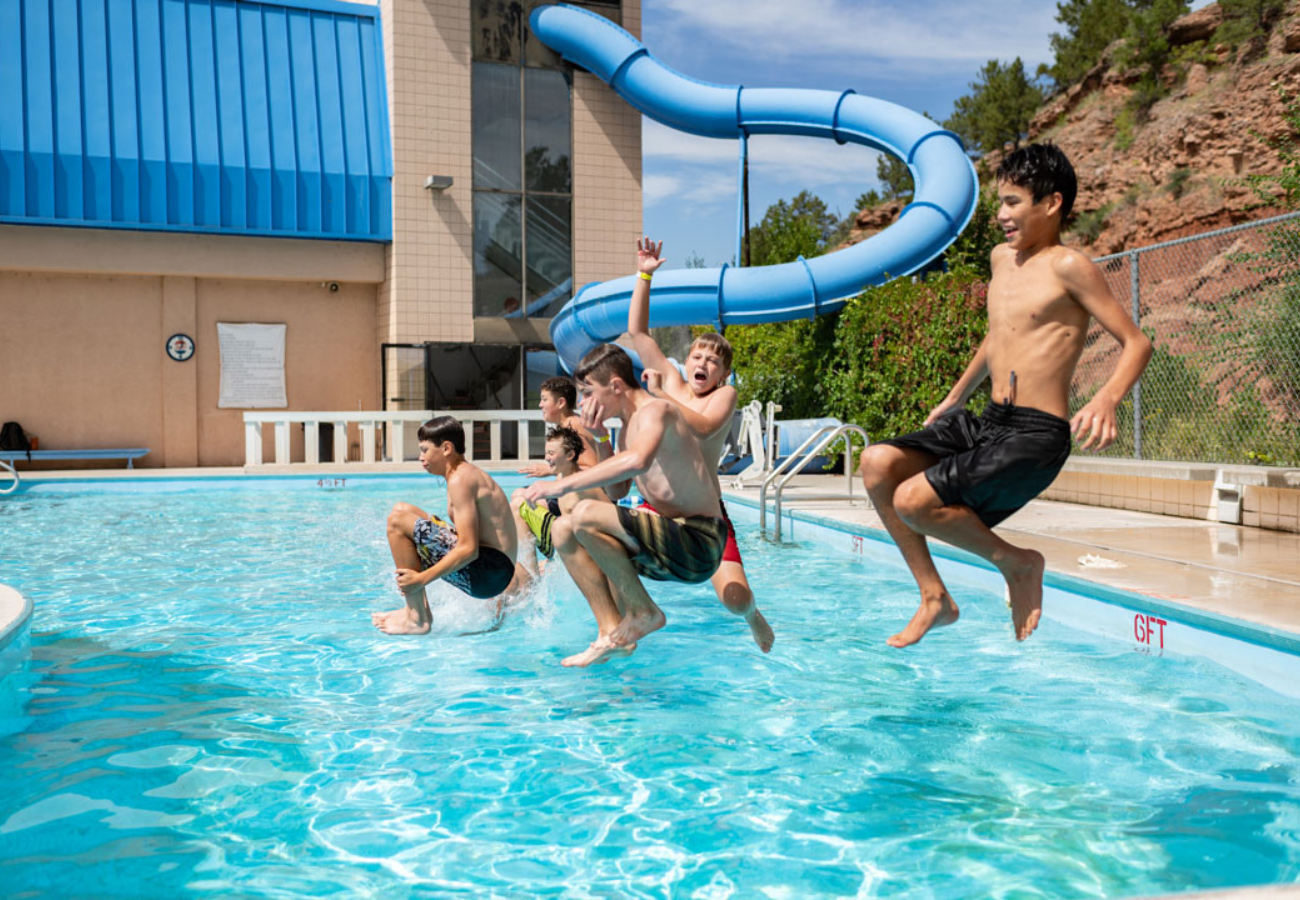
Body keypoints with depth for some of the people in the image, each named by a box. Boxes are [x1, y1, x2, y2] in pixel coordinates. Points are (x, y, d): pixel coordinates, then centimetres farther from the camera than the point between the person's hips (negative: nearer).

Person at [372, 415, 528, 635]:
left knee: (399, 518, -16)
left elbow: (469, 549, -22)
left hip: (487, 572, -10)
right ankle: (419, 608, 22)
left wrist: (421, 579, -20)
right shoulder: (472, 473, 16)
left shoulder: (461, 479, -14)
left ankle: (416, 618, -12)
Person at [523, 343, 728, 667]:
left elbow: (638, 461, -37)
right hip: (674, 542, 10)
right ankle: (612, 631, 2)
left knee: (586, 515, -25)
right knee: (563, 530, 10)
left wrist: (563, 485, -34)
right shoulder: (627, 429, 15)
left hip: (699, 544, -10)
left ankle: (643, 612, -7)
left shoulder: (655, 411, -14)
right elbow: (618, 491, 22)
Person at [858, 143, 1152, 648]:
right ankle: (934, 597, 2)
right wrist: (954, 399, 36)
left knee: (913, 501, -21)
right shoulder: (1002, 258, 15)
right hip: (989, 422, 8)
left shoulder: (1068, 267, -9)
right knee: (877, 463, -7)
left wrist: (1107, 399, -29)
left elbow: (1136, 343, -9)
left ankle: (1016, 563, 5)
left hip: (1036, 435, -8)